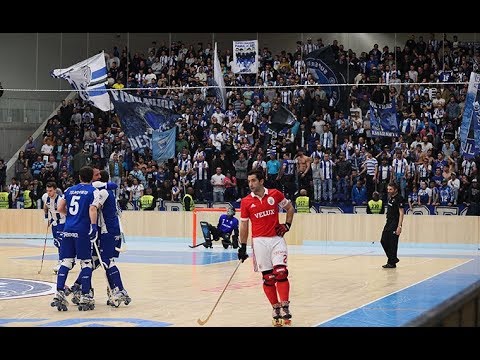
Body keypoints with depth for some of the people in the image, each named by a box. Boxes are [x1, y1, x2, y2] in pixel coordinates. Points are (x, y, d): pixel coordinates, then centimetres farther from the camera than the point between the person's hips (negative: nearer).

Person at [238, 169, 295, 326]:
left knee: (280, 272, -14)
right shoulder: (246, 202, 1)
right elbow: (244, 224, 7)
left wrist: (287, 225, 3)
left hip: (276, 238, -1)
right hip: (259, 241, 1)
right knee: (267, 277, 1)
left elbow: (290, 208, 15)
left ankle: (285, 308, -11)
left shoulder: (275, 194, 0)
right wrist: (242, 247, 6)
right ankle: (276, 309, 12)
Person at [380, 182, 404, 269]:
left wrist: (399, 226, -22)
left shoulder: (399, 198, -13)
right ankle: (394, 259, 21)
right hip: (388, 223, 10)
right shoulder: (390, 197, 13)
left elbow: (401, 213, -17)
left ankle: (392, 263, 4)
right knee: (384, 241, 11)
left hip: (394, 225, -10)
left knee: (392, 244, -5)